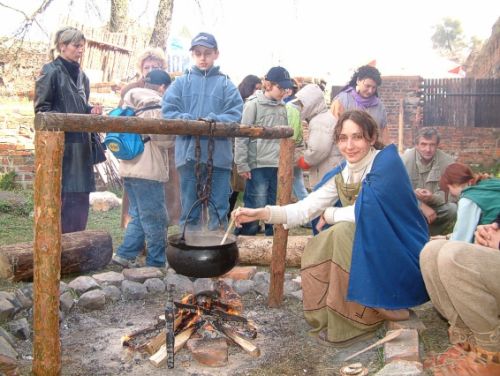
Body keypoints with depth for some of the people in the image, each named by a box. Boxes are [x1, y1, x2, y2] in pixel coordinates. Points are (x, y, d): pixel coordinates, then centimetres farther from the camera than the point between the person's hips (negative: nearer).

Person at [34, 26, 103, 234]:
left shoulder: (80, 75, 16)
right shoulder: (51, 72, -7)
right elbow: (42, 109, -9)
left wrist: (91, 110, 3)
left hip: (81, 143, 7)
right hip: (60, 144, -7)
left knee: (80, 196, 9)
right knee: (64, 197, -4)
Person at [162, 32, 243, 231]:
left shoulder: (226, 84, 6)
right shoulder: (181, 82, 9)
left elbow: (235, 115, -2)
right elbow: (168, 111, 2)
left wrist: (215, 120, -20)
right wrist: (187, 121, -17)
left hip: (218, 154, -1)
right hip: (188, 153, 1)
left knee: (219, 208, 6)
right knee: (189, 207, 10)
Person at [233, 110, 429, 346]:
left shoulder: (386, 163, -17)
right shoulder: (341, 174, 3)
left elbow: (367, 213, -27)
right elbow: (306, 208, -3)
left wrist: (329, 214, -10)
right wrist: (262, 213, -14)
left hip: (400, 256, -6)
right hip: (366, 252, 7)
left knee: (343, 233, -27)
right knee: (316, 249, -12)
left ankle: (359, 321, -14)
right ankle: (330, 316, 5)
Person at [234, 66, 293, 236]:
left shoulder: (282, 107, 12)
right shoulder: (253, 104, -5)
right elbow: (242, 136, -7)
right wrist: (242, 165, -11)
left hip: (278, 166, 6)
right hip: (258, 166, -6)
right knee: (255, 208, -5)